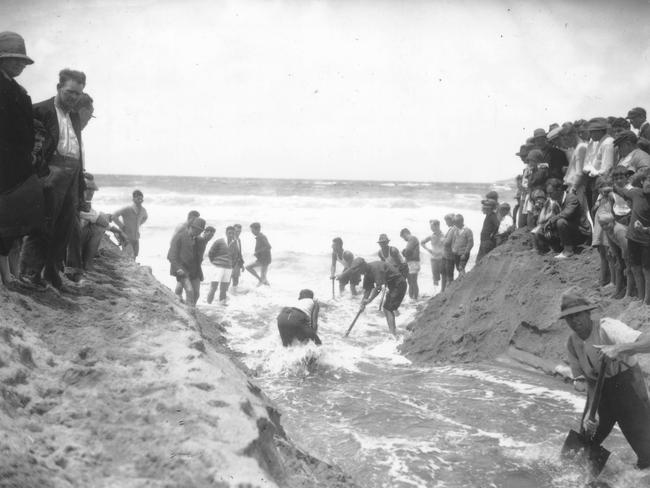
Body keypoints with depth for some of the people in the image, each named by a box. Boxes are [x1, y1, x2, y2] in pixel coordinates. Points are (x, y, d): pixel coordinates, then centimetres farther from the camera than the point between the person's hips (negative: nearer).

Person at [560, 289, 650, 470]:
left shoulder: (608, 328, -23)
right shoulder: (572, 343, -3)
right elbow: (588, 380, -1)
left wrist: (618, 349, -49)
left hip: (627, 386, -6)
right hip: (601, 390, 6)